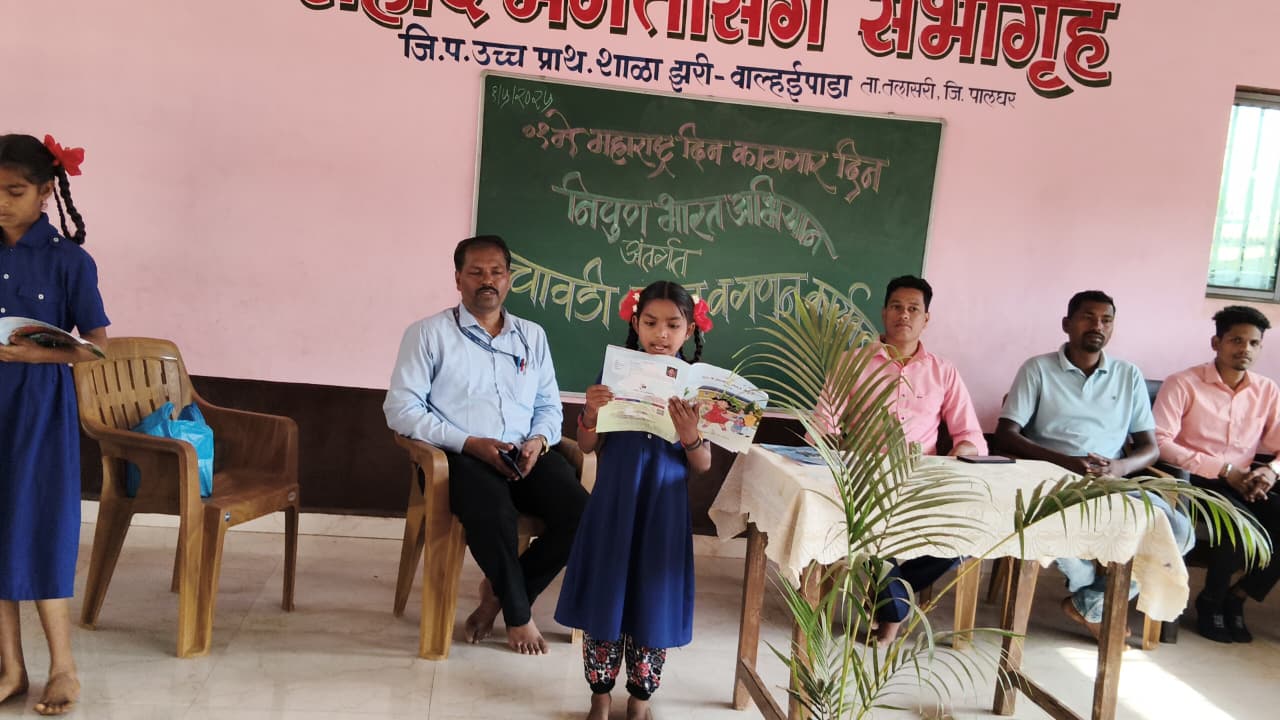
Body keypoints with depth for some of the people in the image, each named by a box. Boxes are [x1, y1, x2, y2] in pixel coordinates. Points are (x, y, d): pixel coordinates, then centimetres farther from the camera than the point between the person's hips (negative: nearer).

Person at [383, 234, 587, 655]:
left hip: (526, 457, 5)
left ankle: (499, 593, 1)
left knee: (579, 512, -23)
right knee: (494, 514, -36)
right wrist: (470, 443, -15)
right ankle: (518, 614, -7)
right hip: (462, 457, -4)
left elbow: (550, 407, 18)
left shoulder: (532, 336, 17)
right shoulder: (428, 333, 3)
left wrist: (538, 440, -6)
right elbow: (400, 409, -5)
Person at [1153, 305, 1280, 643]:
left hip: (1243, 484, 5)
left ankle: (1236, 597, 0)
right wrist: (1224, 469, -19)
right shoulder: (1183, 383, -7)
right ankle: (1211, 601, -4)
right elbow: (1159, 442, -16)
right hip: (1195, 481, -5)